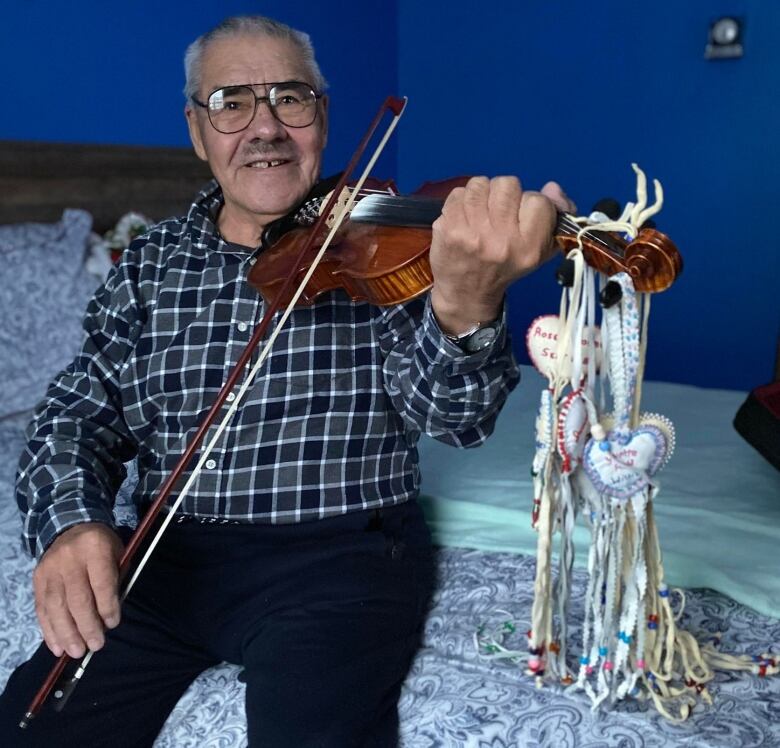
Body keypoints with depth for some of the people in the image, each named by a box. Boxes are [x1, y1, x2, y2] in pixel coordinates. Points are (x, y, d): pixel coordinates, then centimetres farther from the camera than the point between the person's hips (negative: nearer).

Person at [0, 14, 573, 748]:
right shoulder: (151, 262, 8)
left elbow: (449, 413, -15)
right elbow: (78, 414, 6)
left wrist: (465, 306, -39)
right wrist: (71, 519, -18)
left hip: (341, 552, -2)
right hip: (170, 553, 3)